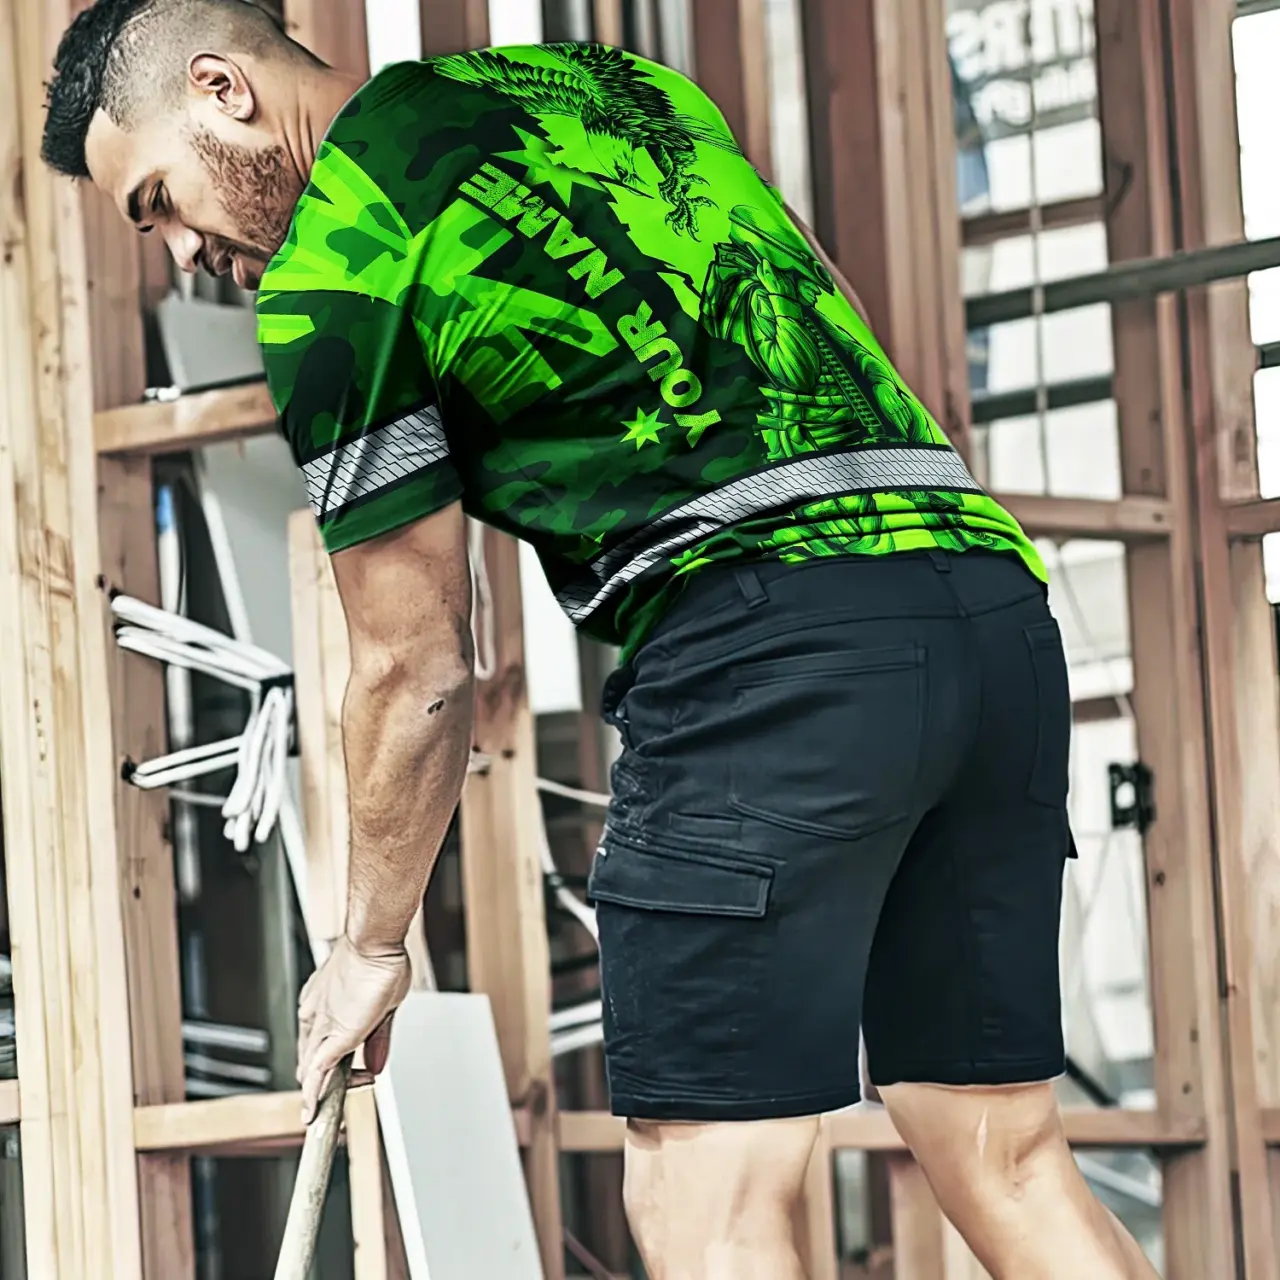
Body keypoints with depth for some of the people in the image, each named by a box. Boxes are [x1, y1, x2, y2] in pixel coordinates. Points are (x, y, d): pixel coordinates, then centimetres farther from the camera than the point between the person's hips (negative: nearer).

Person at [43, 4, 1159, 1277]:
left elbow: (414, 667, 6)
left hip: (773, 632, -8)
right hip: (992, 596, 8)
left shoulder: (333, 264, 2)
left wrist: (370, 943, 19)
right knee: (1006, 1160, 12)